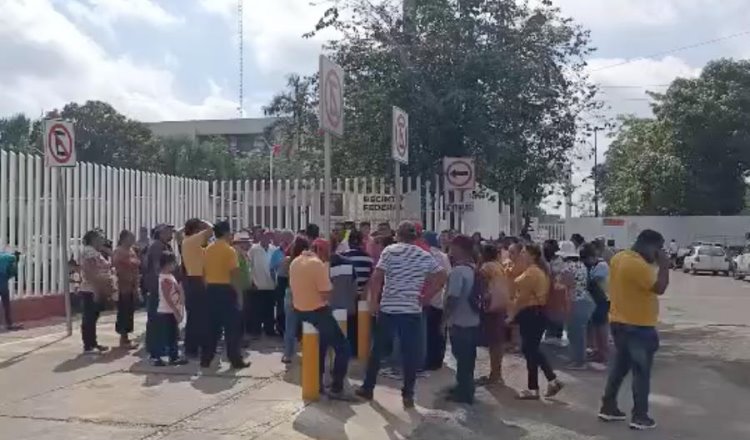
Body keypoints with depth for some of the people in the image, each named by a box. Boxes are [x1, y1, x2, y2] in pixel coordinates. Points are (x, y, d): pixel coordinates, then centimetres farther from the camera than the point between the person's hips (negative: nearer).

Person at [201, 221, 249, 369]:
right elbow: (234, 272, -15)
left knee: (211, 326, 12)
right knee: (232, 326, 1)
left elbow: (204, 271, 10)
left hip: (211, 289, 6)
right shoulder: (229, 250, -11)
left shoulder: (208, 249, 8)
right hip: (226, 289, -6)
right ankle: (236, 360, 3)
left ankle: (205, 359, 14)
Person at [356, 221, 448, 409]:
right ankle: (408, 394, 9)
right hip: (413, 310, 1)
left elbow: (376, 278, -13)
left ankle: (367, 388, 22)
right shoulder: (425, 256, 4)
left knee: (377, 349, 12)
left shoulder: (390, 251, -5)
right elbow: (442, 276, 3)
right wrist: (426, 297, 5)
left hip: (388, 308, -1)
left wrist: (373, 301, -3)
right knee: (410, 353, 7)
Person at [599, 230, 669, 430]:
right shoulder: (638, 265, -23)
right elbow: (659, 288, -22)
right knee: (642, 372, 2)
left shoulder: (619, 258, 7)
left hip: (619, 322, 9)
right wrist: (664, 265, -13)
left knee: (619, 366, 17)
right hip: (638, 326, -9)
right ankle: (639, 417, 9)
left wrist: (655, 264, 10)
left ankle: (608, 407, 23)